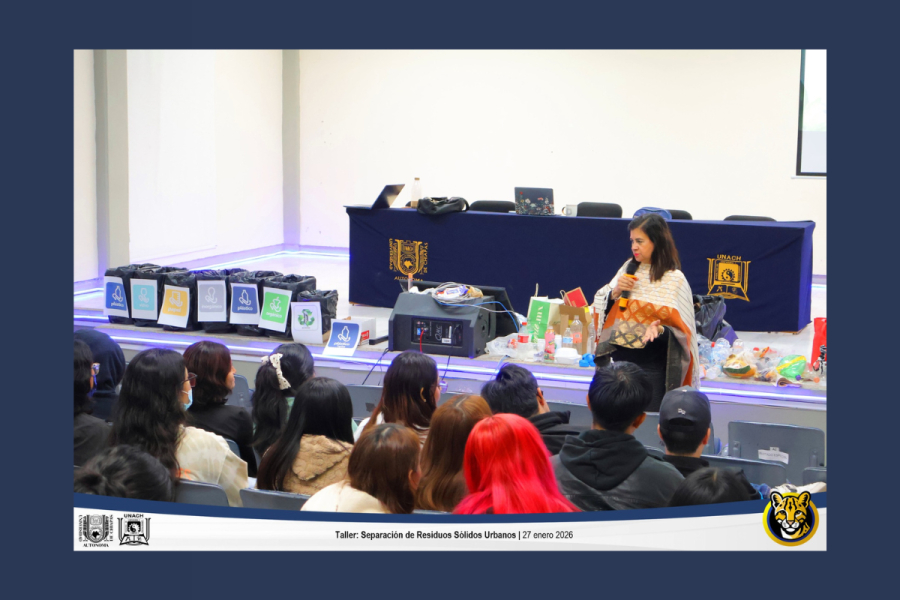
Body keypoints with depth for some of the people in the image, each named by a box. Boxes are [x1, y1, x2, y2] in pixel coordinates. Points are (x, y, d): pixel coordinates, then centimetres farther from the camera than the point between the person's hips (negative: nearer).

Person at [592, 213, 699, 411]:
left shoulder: (674, 279, -8)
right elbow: (601, 309, 12)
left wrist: (659, 329, -29)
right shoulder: (629, 269, 7)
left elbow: (681, 330, -10)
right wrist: (616, 292, -7)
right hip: (620, 359, 5)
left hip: (652, 367, -4)